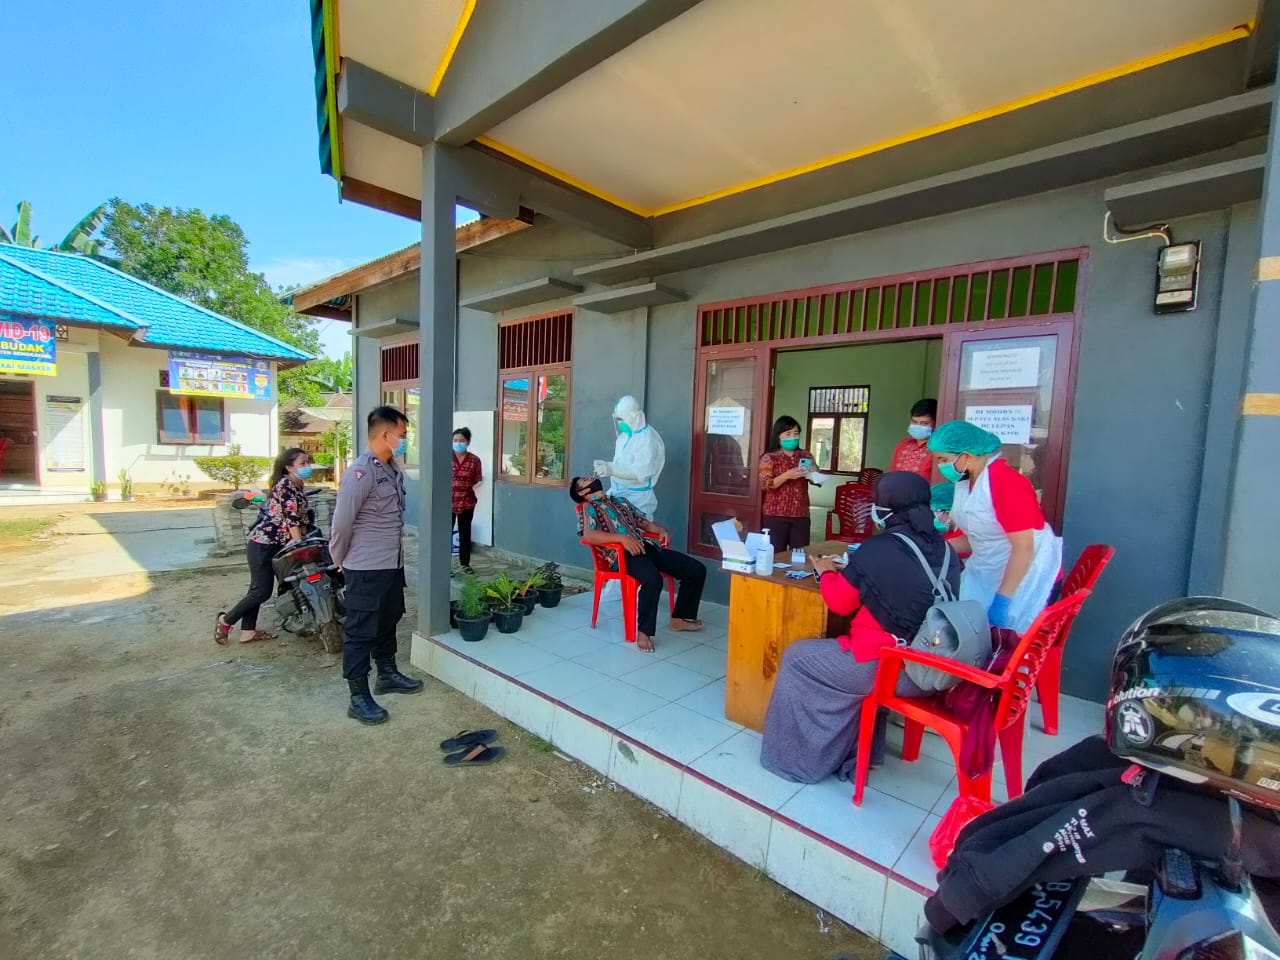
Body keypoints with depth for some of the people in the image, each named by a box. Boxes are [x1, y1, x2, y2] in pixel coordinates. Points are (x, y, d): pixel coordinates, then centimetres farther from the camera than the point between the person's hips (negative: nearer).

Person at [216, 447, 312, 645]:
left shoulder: (298, 487, 10)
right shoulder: (285, 484, -17)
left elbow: (300, 517, 9)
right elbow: (291, 517, -23)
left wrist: (297, 541, -1)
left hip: (276, 545, 9)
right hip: (262, 544, -9)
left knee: (258, 589, 14)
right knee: (262, 591, -4)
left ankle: (248, 631, 22)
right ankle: (225, 620, 16)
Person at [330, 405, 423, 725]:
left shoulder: (394, 469, 8)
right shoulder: (361, 472, -19)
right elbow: (341, 523, -16)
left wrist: (395, 556, 14)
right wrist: (341, 562, -3)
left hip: (393, 564, 9)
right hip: (366, 569, -9)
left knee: (388, 621, 22)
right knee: (360, 631, 3)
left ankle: (388, 674, 39)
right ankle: (359, 698, 15)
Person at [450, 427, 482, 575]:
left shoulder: (474, 460, 0)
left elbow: (477, 480, 9)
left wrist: (477, 485, -5)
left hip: (467, 502, 1)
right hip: (448, 502, -1)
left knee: (465, 534, 11)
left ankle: (465, 564, 23)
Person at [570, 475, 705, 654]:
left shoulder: (621, 501, 29)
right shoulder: (588, 508, 6)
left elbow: (643, 522, 28)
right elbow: (588, 534, -13)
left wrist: (660, 530, 6)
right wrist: (622, 538, -23)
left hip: (646, 547, 7)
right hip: (622, 554, -7)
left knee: (697, 570, -1)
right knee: (653, 580, -38)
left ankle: (680, 618, 15)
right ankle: (643, 631, -20)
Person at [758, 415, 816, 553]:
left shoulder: (806, 456, 11)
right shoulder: (769, 458, -2)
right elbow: (764, 484, -11)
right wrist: (787, 475, -22)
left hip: (801, 514, 4)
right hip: (775, 515, -4)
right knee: (775, 555, -1)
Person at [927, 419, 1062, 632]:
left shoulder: (1006, 483, -22)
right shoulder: (963, 482, 1)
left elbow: (1024, 548, -23)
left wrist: (1002, 598, -23)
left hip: (1026, 572, -7)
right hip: (985, 572, 7)